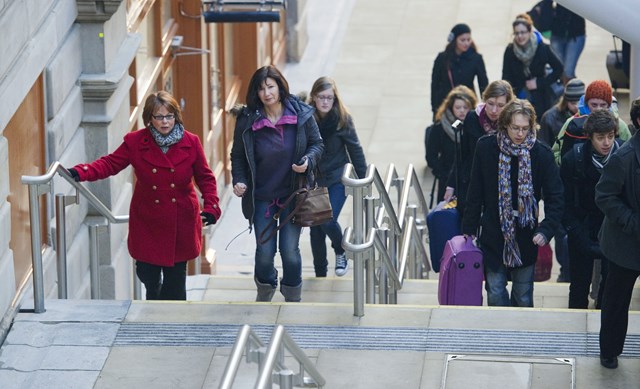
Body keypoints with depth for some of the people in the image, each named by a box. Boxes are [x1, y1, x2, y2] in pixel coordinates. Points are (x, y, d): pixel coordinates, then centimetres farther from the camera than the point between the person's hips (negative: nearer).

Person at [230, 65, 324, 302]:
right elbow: (238, 156, 3)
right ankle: (264, 291, 33)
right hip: (261, 198, 0)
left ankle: (293, 299, 23)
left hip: (292, 195, 0)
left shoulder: (301, 115, -7)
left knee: (290, 251, -2)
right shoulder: (247, 120, -8)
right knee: (264, 252, 1)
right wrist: (239, 181, -13)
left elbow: (317, 145, 4)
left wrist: (307, 162, -16)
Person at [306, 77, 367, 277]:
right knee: (315, 228, 9)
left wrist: (362, 179, 0)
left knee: (328, 221, -17)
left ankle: (341, 253, 15)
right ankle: (320, 274, 27)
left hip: (337, 179, -2)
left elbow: (355, 149, -3)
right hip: (312, 179, 2)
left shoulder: (342, 119, -11)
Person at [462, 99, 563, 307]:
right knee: (496, 294, 0)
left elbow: (555, 197, -5)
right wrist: (469, 228, 4)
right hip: (493, 234, 0)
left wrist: (545, 230, -18)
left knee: (524, 298, 8)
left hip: (526, 237, 0)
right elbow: (475, 192, 3)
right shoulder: (486, 147, -5)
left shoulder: (541, 153, -8)